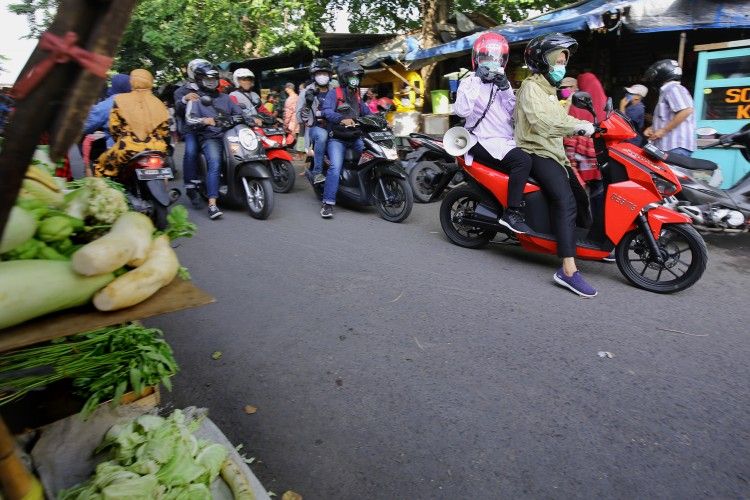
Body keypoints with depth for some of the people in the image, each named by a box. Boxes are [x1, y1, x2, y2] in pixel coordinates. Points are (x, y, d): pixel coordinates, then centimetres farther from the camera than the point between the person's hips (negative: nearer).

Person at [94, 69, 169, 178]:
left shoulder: (120, 100, 2)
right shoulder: (158, 104, 8)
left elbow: (114, 127, 1)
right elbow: (164, 132, 8)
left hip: (128, 150, -2)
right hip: (156, 151, 2)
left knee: (102, 164, 20)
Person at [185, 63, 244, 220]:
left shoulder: (225, 98, 25)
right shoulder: (196, 99, 11)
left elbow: (239, 113, 19)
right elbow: (190, 119, -3)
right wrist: (204, 120, -24)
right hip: (210, 138, -4)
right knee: (215, 164, -29)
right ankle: (212, 205, -34)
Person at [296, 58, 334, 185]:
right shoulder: (307, 92, 6)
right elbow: (300, 117, 1)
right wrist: (307, 103, -15)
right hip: (315, 127, -4)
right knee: (322, 135, -40)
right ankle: (317, 172, -33)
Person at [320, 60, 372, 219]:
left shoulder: (357, 96, 21)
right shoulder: (334, 94, -2)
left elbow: (367, 112, 20)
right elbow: (326, 111, -19)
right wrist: (342, 119, -36)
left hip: (355, 138, 7)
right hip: (337, 139, -6)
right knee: (335, 167, -24)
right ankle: (328, 203, -23)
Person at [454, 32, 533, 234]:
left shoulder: (503, 83, 20)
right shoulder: (469, 82, 2)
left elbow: (514, 113, 9)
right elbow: (461, 110, -18)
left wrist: (506, 89, -3)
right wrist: (477, 80, -16)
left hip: (506, 141, 7)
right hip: (483, 142, -7)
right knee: (523, 160, -29)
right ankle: (512, 213, -26)